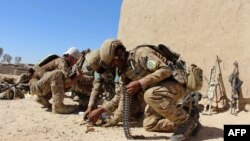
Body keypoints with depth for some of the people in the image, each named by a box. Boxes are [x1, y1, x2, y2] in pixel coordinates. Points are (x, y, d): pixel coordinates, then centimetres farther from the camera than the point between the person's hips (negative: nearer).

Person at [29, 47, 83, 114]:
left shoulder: (61, 61, 12)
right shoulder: (62, 61, -16)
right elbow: (66, 84, -27)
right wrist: (77, 77, -11)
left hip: (39, 85, 10)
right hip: (35, 85, -10)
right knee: (57, 74, -32)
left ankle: (42, 98, 17)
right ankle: (57, 106, -32)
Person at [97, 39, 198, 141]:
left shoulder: (141, 54, -20)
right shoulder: (124, 71, 7)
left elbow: (165, 70, -30)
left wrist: (140, 84, -32)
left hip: (175, 84, -9)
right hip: (157, 91, 9)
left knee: (149, 95, -37)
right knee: (149, 125, 4)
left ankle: (187, 121, -18)